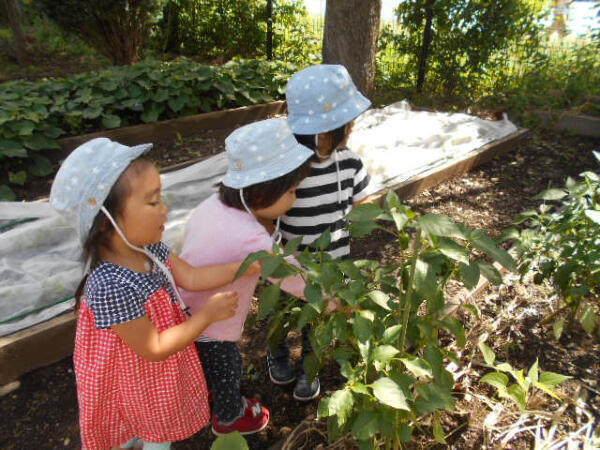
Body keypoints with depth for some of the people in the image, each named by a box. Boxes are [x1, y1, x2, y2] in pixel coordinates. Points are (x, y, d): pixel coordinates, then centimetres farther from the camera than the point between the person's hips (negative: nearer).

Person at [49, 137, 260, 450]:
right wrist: (207, 314, -25)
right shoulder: (112, 287, -41)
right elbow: (154, 349, -31)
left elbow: (191, 277, -9)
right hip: (138, 380, -7)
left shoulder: (148, 247, -17)